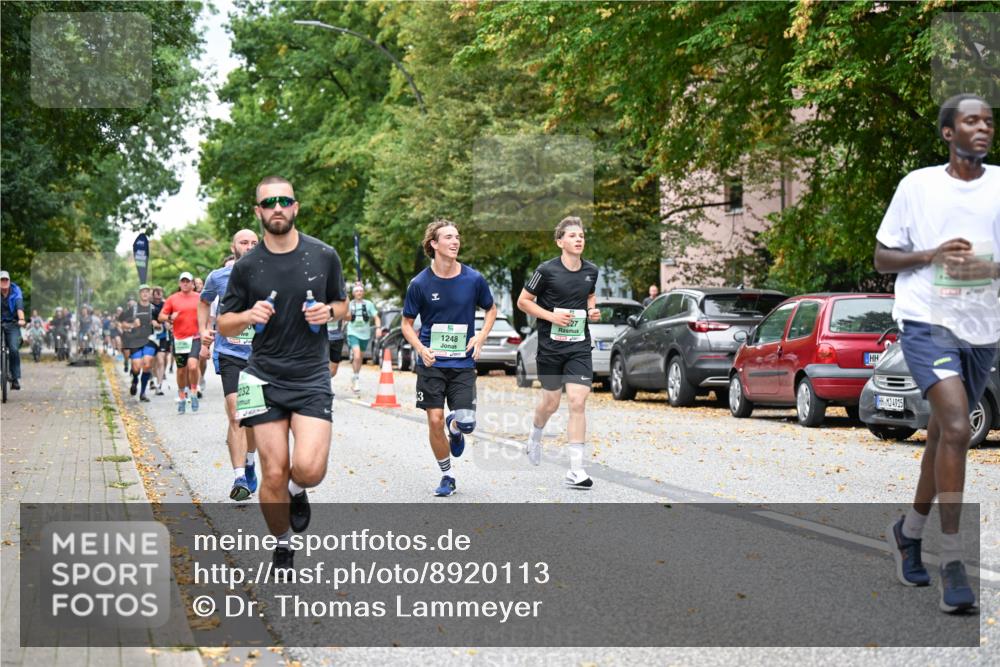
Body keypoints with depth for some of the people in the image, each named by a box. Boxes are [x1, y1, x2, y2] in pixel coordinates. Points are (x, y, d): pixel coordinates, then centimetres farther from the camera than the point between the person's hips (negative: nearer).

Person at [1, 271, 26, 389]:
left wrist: (21, 319, -37)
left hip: (13, 325, -1)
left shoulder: (16, 292, -5)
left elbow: (19, 306, -19)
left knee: (14, 349, -17)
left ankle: (15, 379, -11)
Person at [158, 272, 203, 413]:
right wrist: (170, 317, -14)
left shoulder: (199, 298, 4)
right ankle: (181, 398, 25)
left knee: (192, 366, -21)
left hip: (195, 338, -1)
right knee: (181, 370, 9)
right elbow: (161, 316, 5)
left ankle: (193, 393, -3)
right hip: (179, 339, 1)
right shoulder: (172, 299, 4)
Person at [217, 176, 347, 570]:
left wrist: (329, 312, -7)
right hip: (265, 378, 0)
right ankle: (282, 546, 21)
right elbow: (224, 326, 7)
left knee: (309, 469, -18)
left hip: (312, 378, 0)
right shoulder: (247, 266, 0)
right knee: (274, 475, -3)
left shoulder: (325, 256, 1)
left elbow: (342, 304, 16)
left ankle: (297, 491, 19)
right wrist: (249, 315, -15)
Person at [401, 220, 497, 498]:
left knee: (466, 422, -12)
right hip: (431, 363, 0)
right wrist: (421, 349, -13)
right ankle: (447, 476, 18)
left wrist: (481, 337, -3)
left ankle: (455, 428, 27)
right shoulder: (419, 283, -6)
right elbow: (407, 323, 4)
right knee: (435, 421, -3)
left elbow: (491, 309, 13)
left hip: (463, 363, 0)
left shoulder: (474, 279, -3)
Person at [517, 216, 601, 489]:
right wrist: (551, 315, -15)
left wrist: (593, 310, 2)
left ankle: (576, 470, -8)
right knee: (551, 401, 11)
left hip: (579, 346, 2)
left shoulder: (591, 270, 2)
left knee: (578, 402, -9)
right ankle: (535, 436, 47)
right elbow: (523, 301, -4)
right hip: (550, 345, -2)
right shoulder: (547, 270, -11)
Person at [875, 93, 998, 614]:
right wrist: (931, 255, -13)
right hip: (927, 322, -4)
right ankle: (952, 563, -16)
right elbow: (882, 258, 4)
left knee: (943, 436, 15)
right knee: (956, 428, -20)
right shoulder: (918, 185, 0)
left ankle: (908, 532, 36)